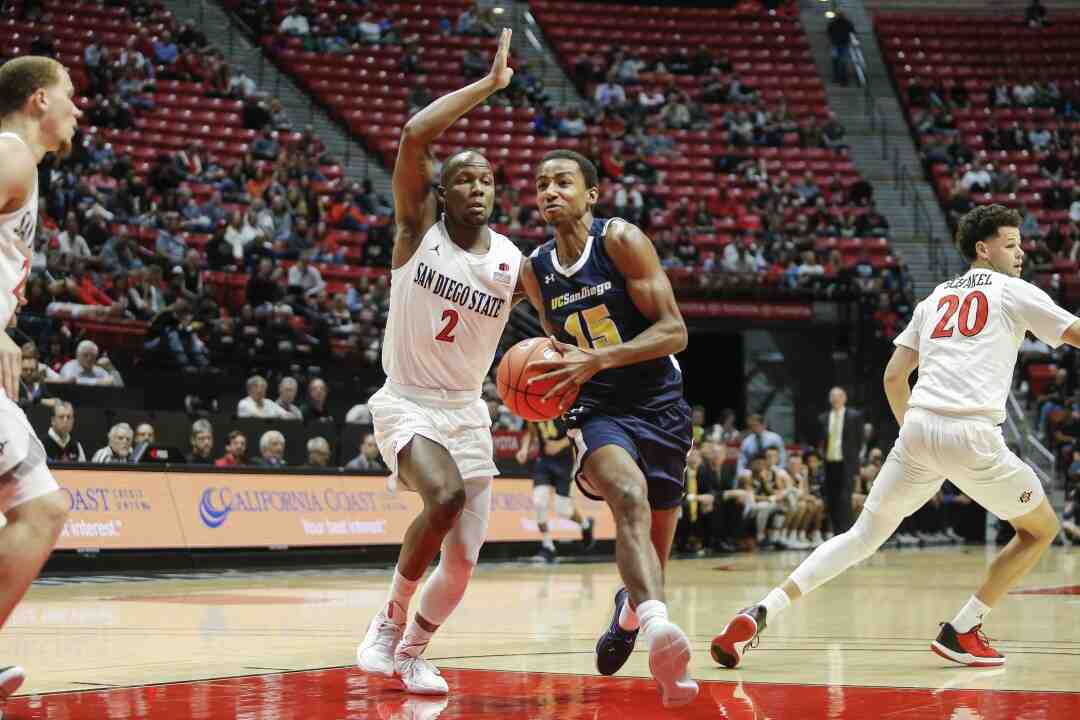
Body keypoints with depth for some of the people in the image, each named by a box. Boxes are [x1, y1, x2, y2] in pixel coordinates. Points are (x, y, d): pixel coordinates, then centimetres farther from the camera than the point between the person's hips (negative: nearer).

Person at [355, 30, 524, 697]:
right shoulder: (419, 225, -8)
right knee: (446, 494, -33)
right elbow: (415, 135, -24)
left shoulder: (513, 262, -1)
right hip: (406, 403, -4)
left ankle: (412, 652, 29)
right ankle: (391, 619, -11)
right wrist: (490, 84, -19)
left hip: (468, 412, 4)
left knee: (462, 564, 1)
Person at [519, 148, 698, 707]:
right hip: (598, 410, 1)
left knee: (655, 551, 11)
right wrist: (547, 379, 0)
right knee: (630, 496, -34)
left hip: (660, 407, -1)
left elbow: (674, 331, -14)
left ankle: (629, 610, 47)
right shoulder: (535, 271, 6)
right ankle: (656, 622, -55)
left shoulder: (621, 240, -9)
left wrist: (596, 360, -24)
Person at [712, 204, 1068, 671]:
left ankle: (760, 614, -4)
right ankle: (962, 632, 12)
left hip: (918, 428, 5)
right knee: (1041, 529, 16)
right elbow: (1075, 334, 2)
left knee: (863, 535, 13)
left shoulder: (936, 297, 24)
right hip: (972, 435, -5)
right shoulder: (1013, 291, 9)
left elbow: (893, 375, 21)